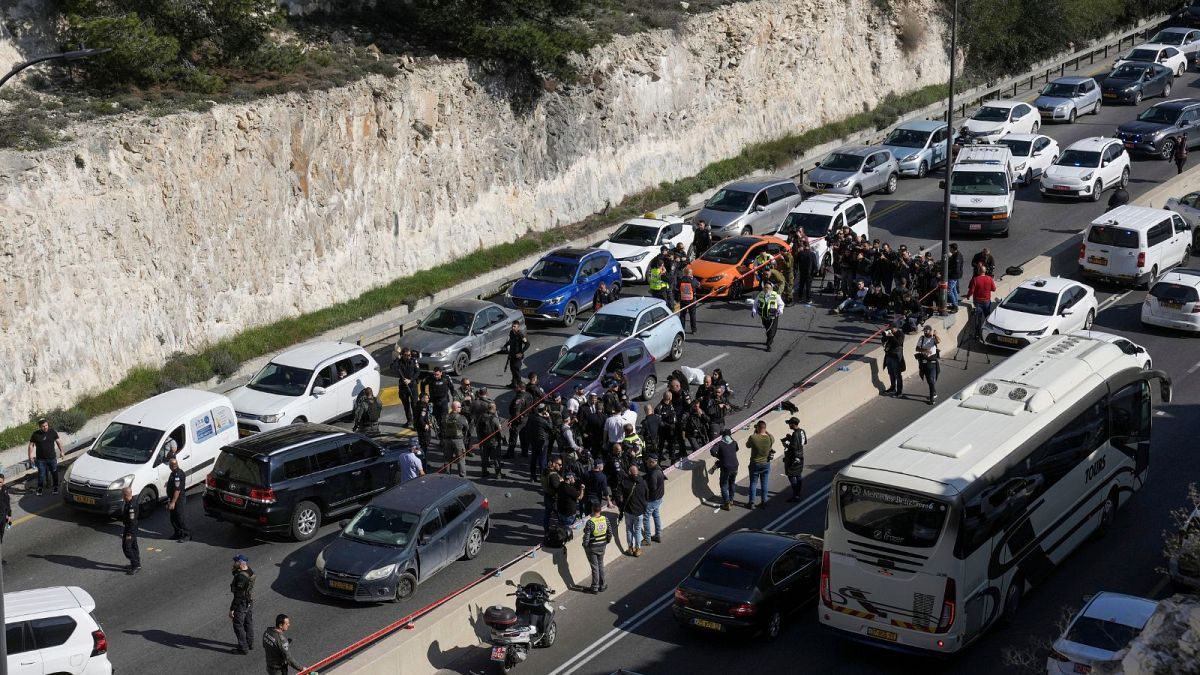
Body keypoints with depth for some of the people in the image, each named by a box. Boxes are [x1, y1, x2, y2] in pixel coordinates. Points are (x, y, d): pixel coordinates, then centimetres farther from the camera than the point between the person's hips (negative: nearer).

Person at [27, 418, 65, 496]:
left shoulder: (52, 432, -3)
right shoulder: (35, 434, -6)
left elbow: (58, 442, 8)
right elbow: (31, 445, 0)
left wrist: (61, 452, 8)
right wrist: (30, 456, -3)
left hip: (52, 458, 1)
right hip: (41, 459, -1)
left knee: (54, 473, 9)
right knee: (41, 474, 3)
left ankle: (55, 487, 25)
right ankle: (40, 488, 18)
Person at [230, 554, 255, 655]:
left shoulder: (241, 577, -30)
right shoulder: (250, 571, -3)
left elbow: (238, 596, -27)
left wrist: (232, 609, -21)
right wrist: (235, 571, -2)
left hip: (242, 604, -9)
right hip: (250, 602, 9)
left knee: (238, 626, 6)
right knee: (248, 623, 22)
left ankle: (243, 648, 13)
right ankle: (250, 643, 36)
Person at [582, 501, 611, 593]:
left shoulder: (590, 522, -27)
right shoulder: (605, 519, -11)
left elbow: (586, 537, -22)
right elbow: (610, 534, -1)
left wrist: (585, 546, -4)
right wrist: (606, 542, 15)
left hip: (592, 547, -4)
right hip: (602, 546, 4)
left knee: (594, 567, 9)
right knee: (601, 565, 21)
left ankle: (595, 587, 21)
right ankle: (602, 586, 30)